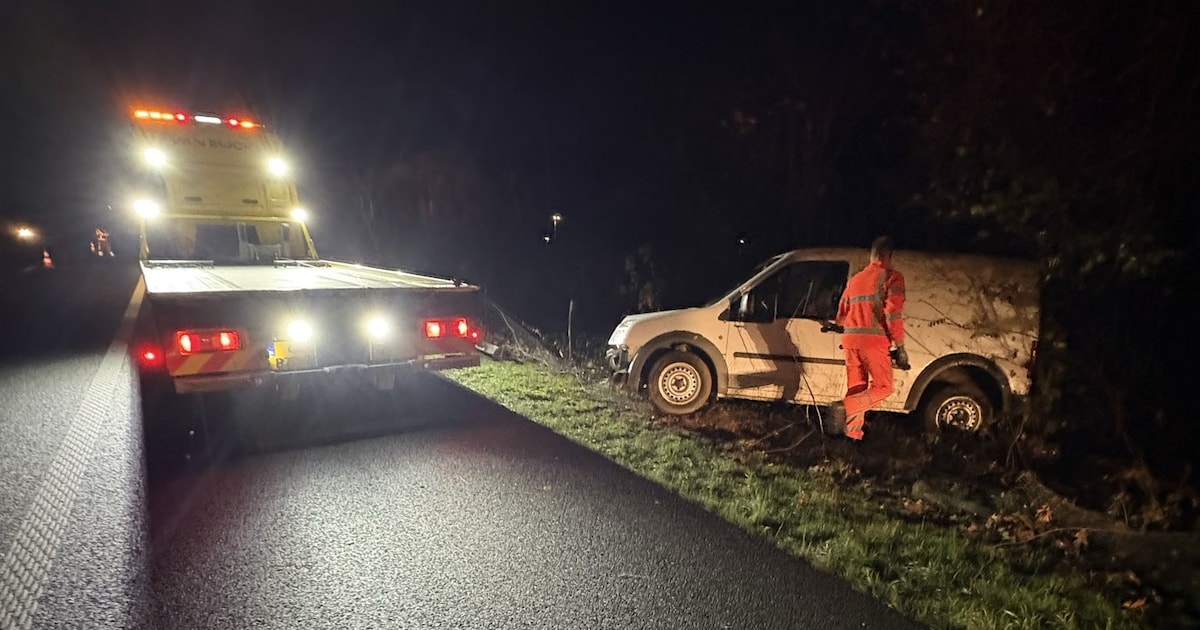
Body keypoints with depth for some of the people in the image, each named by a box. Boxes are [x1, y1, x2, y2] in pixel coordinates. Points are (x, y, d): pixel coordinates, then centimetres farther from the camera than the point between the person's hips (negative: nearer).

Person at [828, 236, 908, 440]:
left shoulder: (855, 279, 18)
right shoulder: (891, 276, -3)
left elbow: (841, 314, 21)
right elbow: (893, 314, -13)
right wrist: (900, 347, -8)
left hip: (851, 339, 6)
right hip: (874, 340, -6)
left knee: (856, 387, 15)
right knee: (883, 387, 4)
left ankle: (853, 431, 17)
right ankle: (845, 407, -17)